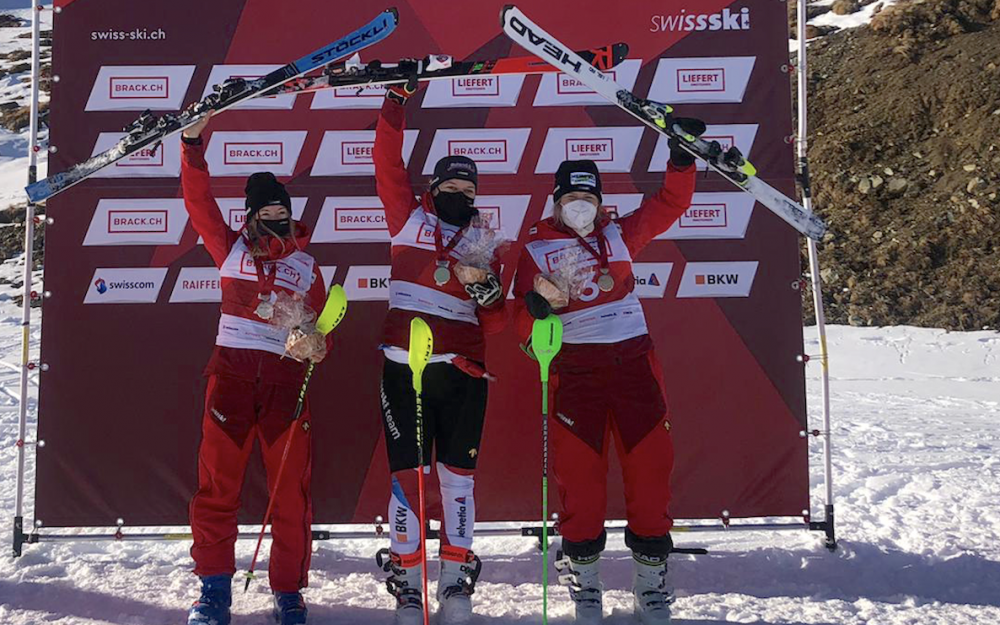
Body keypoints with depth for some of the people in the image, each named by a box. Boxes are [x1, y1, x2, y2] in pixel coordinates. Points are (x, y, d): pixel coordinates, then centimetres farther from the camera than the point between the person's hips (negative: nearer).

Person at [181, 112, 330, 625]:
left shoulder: (307, 267, 16)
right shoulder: (231, 249, 14)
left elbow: (322, 324, 12)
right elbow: (199, 203, 5)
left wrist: (316, 343, -11)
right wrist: (194, 147, -5)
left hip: (286, 376, 0)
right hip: (232, 371, 0)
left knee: (291, 489, -2)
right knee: (217, 481, -2)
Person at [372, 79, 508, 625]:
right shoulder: (408, 218, 11)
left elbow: (496, 322, 8)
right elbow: (388, 163, 3)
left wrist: (484, 286, -12)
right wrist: (396, 102, -3)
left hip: (462, 371, 1)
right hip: (403, 365, -1)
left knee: (458, 474, 3)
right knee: (406, 473, -1)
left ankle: (456, 579, 12)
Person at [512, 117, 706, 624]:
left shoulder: (617, 235, 14)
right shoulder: (536, 250, 7)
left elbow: (668, 205, 17)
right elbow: (520, 323, 2)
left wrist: (681, 158, 4)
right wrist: (536, 307, -20)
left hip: (634, 361, 2)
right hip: (574, 368, -2)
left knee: (650, 468, 1)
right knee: (579, 474, -2)